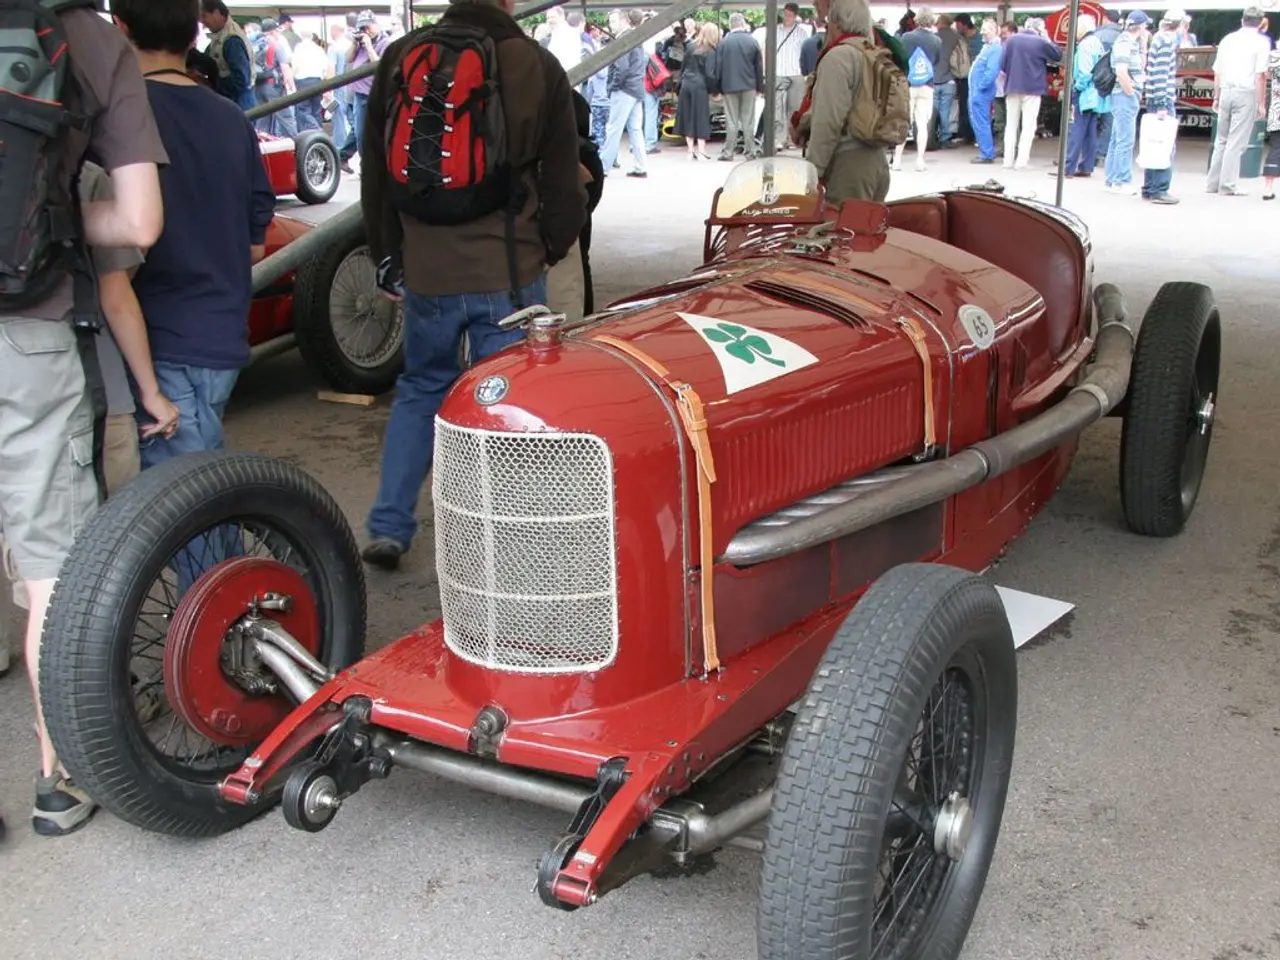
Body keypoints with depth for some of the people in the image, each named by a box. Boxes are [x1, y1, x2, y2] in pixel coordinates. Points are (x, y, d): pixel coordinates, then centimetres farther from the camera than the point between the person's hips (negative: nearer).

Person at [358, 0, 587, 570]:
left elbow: (375, 171, 7)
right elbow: (563, 182, 0)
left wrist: (387, 258, 18)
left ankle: (388, 528, 18)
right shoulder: (537, 66, -5)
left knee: (421, 387, 21)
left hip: (424, 270, 3)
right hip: (510, 272, -2)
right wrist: (549, 250, 17)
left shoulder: (401, 57, 1)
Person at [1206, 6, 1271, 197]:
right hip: (1246, 93, -5)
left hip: (1226, 92, 5)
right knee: (1236, 142, -2)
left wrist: (1216, 97, 21)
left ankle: (1213, 183, 15)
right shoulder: (1261, 42, -3)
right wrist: (1261, 103, -6)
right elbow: (1261, 74, -9)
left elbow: (1217, 72, 13)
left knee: (1221, 140, 14)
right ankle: (1227, 186, -1)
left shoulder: (1228, 39, 12)